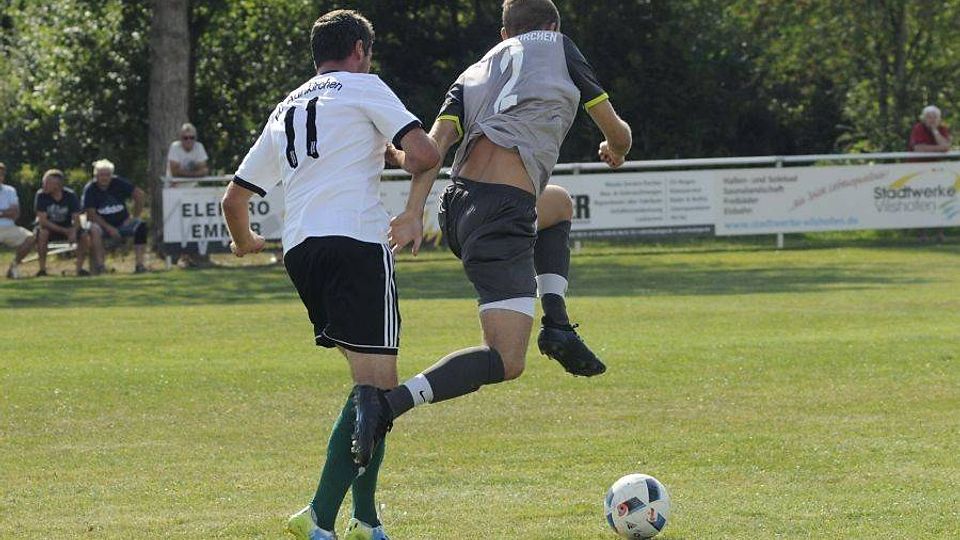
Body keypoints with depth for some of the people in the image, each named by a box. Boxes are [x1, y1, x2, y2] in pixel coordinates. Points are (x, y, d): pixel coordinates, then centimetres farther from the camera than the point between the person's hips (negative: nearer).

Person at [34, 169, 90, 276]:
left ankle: (79, 268, -7)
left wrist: (73, 232, -38)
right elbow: (42, 220, -22)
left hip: (67, 227, 2)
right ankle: (42, 269, -27)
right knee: (42, 233, -36)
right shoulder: (41, 195, -19)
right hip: (48, 226, -2)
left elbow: (76, 218, -15)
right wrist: (64, 231, -28)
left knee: (85, 236, -22)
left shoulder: (70, 196, -14)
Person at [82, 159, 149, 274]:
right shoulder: (90, 189, -7)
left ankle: (140, 264, -28)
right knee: (94, 229, -35)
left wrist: (134, 218, -6)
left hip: (122, 223, 2)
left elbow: (141, 195, -2)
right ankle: (99, 264, -36)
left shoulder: (119, 183, -3)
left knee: (141, 226, -25)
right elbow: (91, 214, -11)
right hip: (103, 225, -2)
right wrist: (109, 228, -19)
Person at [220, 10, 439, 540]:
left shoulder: (285, 111, 25)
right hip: (356, 239, -7)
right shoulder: (364, 88, 7)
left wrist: (245, 242, 49)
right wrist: (407, 159, 19)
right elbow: (425, 154, -5)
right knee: (376, 385, -8)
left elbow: (234, 198, 29)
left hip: (299, 250, 7)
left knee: (369, 376, 18)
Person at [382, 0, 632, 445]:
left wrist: (414, 212, -3)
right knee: (506, 362, -13)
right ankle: (392, 403, -30)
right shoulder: (558, 48, 15)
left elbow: (438, 139, 6)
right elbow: (617, 133, 18)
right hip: (502, 213, -7)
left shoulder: (472, 75, 24)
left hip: (458, 208, 7)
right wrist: (616, 151, 42)